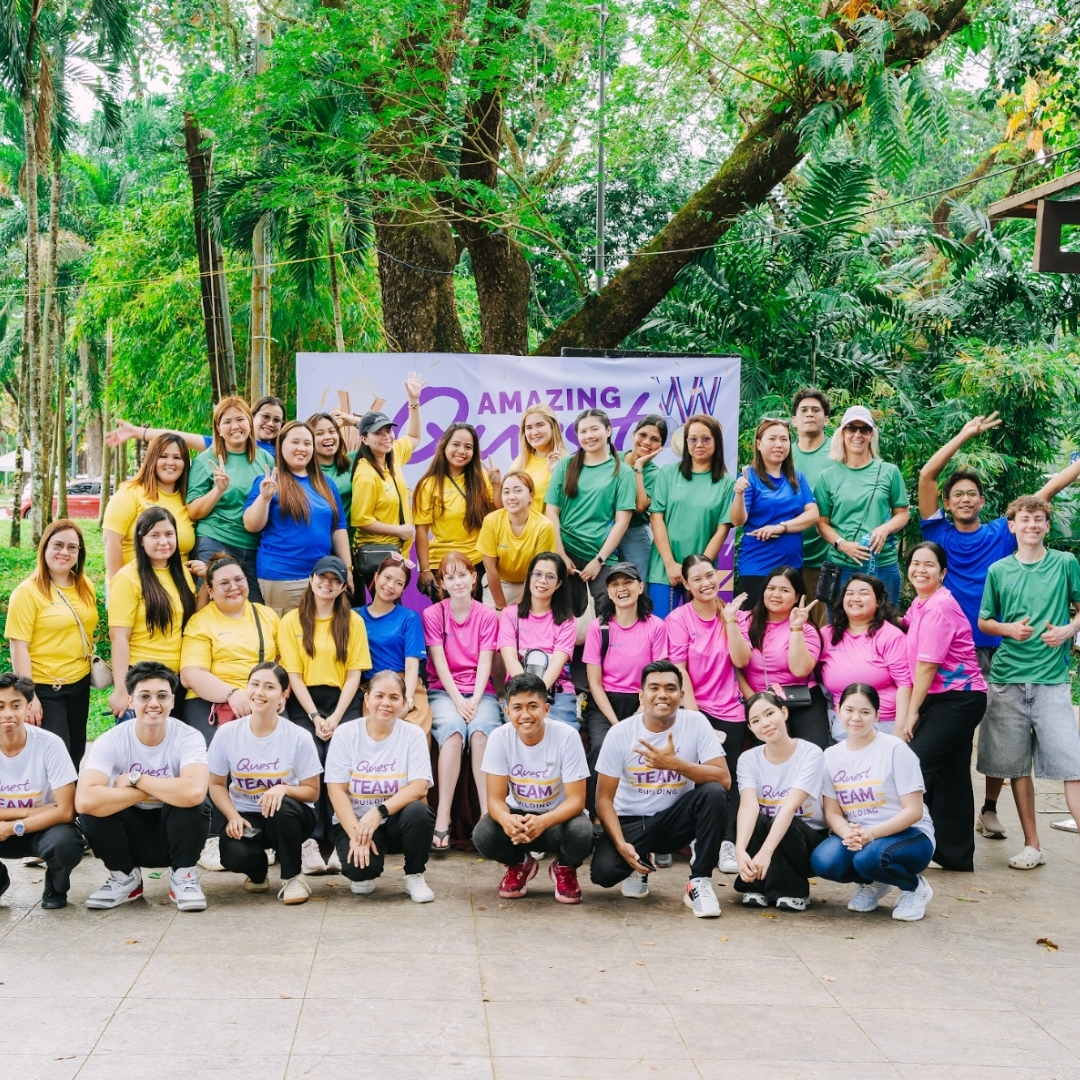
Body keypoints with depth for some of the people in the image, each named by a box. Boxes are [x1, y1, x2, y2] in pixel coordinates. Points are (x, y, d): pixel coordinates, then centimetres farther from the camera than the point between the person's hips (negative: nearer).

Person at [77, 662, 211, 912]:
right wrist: (152, 790, -28)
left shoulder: (188, 738, -19)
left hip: (176, 832, -1)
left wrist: (135, 779, -29)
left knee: (187, 800, -31)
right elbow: (85, 801, -34)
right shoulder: (110, 742, -17)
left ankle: (183, 877, -5)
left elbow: (195, 792, -40)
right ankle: (125, 877, 1)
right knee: (93, 812, -27)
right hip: (131, 834, 1)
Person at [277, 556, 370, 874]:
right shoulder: (291, 621, 8)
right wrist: (315, 716, -10)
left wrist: (335, 717, -9)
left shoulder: (353, 621, 10)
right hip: (304, 702, 0)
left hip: (343, 701, 1)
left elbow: (355, 673, 4)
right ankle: (311, 840, -25)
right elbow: (293, 674, 2)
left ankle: (339, 841, -22)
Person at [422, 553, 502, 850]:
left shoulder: (487, 616, 6)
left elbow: (485, 663, -1)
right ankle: (442, 817, -37)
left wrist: (475, 701, -16)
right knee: (452, 730, -33)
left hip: (481, 691, 1)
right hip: (444, 691, -1)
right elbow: (440, 664, -4)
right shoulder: (433, 615, 3)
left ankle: (487, 814, -35)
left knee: (480, 732, -32)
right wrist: (459, 701, -15)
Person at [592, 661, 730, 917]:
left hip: (675, 819, 0)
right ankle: (637, 865, 11)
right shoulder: (620, 733, -12)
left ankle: (699, 881, -15)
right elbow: (604, 798, -8)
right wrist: (621, 844, -23)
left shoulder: (696, 723, -12)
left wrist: (675, 764, -34)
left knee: (714, 793, -29)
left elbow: (723, 779, -21)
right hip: (632, 820, 0)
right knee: (604, 872, -27)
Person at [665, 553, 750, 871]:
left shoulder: (731, 613, 7)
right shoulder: (679, 619, -3)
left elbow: (741, 660, -6)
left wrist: (730, 620, -13)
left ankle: (727, 843, -4)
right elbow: (679, 671, -9)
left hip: (730, 711, 3)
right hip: (695, 709, -3)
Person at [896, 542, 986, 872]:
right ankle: (957, 856, 18)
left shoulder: (939, 607, -17)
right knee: (950, 775, 12)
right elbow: (917, 663, 15)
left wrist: (911, 713, -13)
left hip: (958, 700, -9)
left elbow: (927, 665, -18)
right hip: (941, 699, 9)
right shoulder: (920, 603, 12)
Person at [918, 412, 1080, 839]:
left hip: (996, 647, 1)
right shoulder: (939, 534, 4)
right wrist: (965, 435, -1)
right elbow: (926, 475, -3)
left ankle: (990, 808, 14)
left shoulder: (1001, 534, 8)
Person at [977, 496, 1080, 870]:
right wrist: (1009, 629, -7)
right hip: (1007, 679, 2)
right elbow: (983, 621, 12)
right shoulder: (999, 571, 7)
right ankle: (1032, 845, 16)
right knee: (1017, 766, 6)